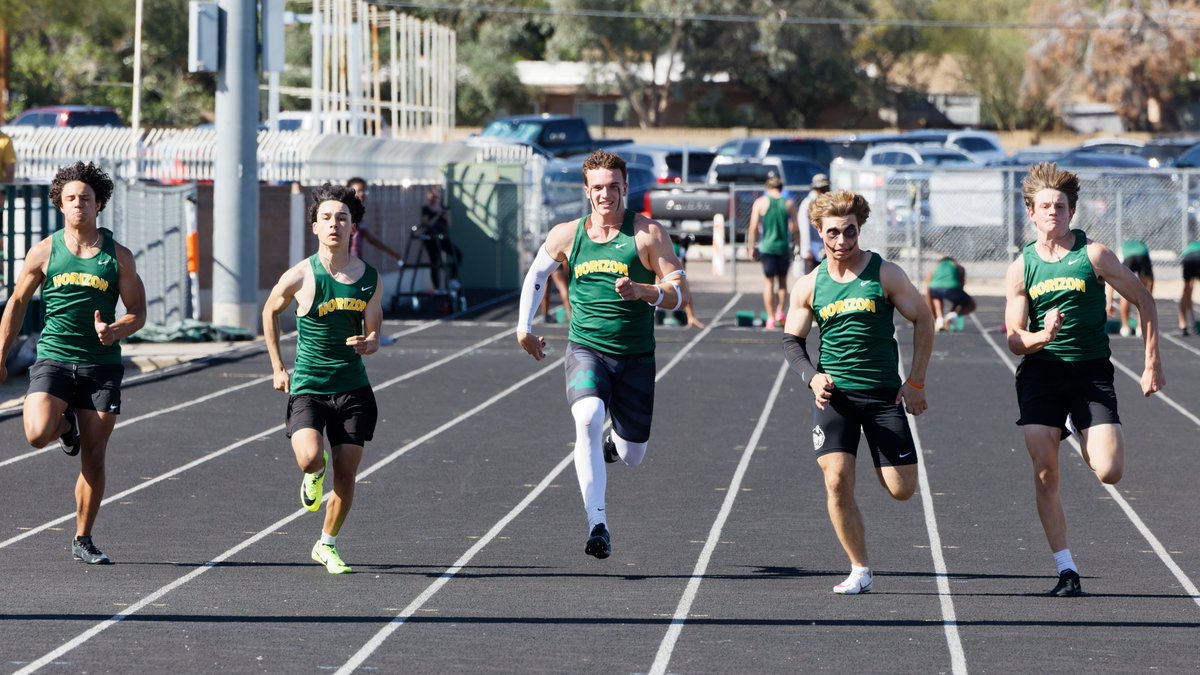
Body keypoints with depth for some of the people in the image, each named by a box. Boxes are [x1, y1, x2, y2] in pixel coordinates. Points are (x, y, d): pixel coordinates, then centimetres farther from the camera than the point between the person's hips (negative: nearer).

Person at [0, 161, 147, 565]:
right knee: (37, 435, -23)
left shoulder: (118, 256, 3)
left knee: (93, 458, 1)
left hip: (101, 365, 1)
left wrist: (115, 331, -16)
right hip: (53, 359, 0)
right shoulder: (45, 252, 3)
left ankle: (83, 540, 14)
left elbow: (138, 312, 6)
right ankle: (65, 426, 15)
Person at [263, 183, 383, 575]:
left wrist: (367, 344, -16)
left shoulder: (369, 278, 0)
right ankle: (314, 476, 15)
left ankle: (327, 545, 23)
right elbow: (270, 312, 11)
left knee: (346, 476, 1)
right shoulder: (300, 277, -8)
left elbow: (373, 334, 9)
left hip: (353, 388, 3)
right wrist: (278, 367, 11)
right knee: (309, 458, -24)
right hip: (307, 387, -3)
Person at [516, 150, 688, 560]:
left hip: (636, 357, 0)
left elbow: (680, 294, -8)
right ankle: (597, 523, -34)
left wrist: (642, 292, -26)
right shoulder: (567, 235, 4)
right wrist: (524, 329, 22)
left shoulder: (647, 234, -5)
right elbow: (536, 274, 23)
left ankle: (615, 444, 48)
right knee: (588, 418, -30)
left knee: (632, 458, 7)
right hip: (585, 350, 0)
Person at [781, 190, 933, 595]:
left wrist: (915, 382, 1)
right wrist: (812, 376, -6)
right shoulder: (809, 285, 4)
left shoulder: (885, 274, -2)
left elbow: (923, 320, 5)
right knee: (837, 482, -14)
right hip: (833, 394, 1)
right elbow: (791, 340, 13)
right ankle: (860, 572, -2)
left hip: (884, 393, -1)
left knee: (901, 489, -3)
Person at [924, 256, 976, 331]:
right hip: (951, 287, -2)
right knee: (971, 305, 24)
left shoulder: (935, 268, 34)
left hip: (935, 288, 2)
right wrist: (953, 309, 42)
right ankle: (954, 314, -5)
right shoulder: (959, 268, 32)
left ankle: (939, 318, 11)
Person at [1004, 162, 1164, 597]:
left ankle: (1091, 441, 25)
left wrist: (1152, 364, 3)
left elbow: (1144, 301, 6)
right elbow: (1014, 340, 3)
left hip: (1091, 369, -1)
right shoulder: (1021, 268, 4)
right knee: (1045, 473, -10)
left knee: (1109, 473, -13)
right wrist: (1042, 337, -20)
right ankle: (1065, 568, -2)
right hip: (1041, 370, 1)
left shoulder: (1094, 255, -2)